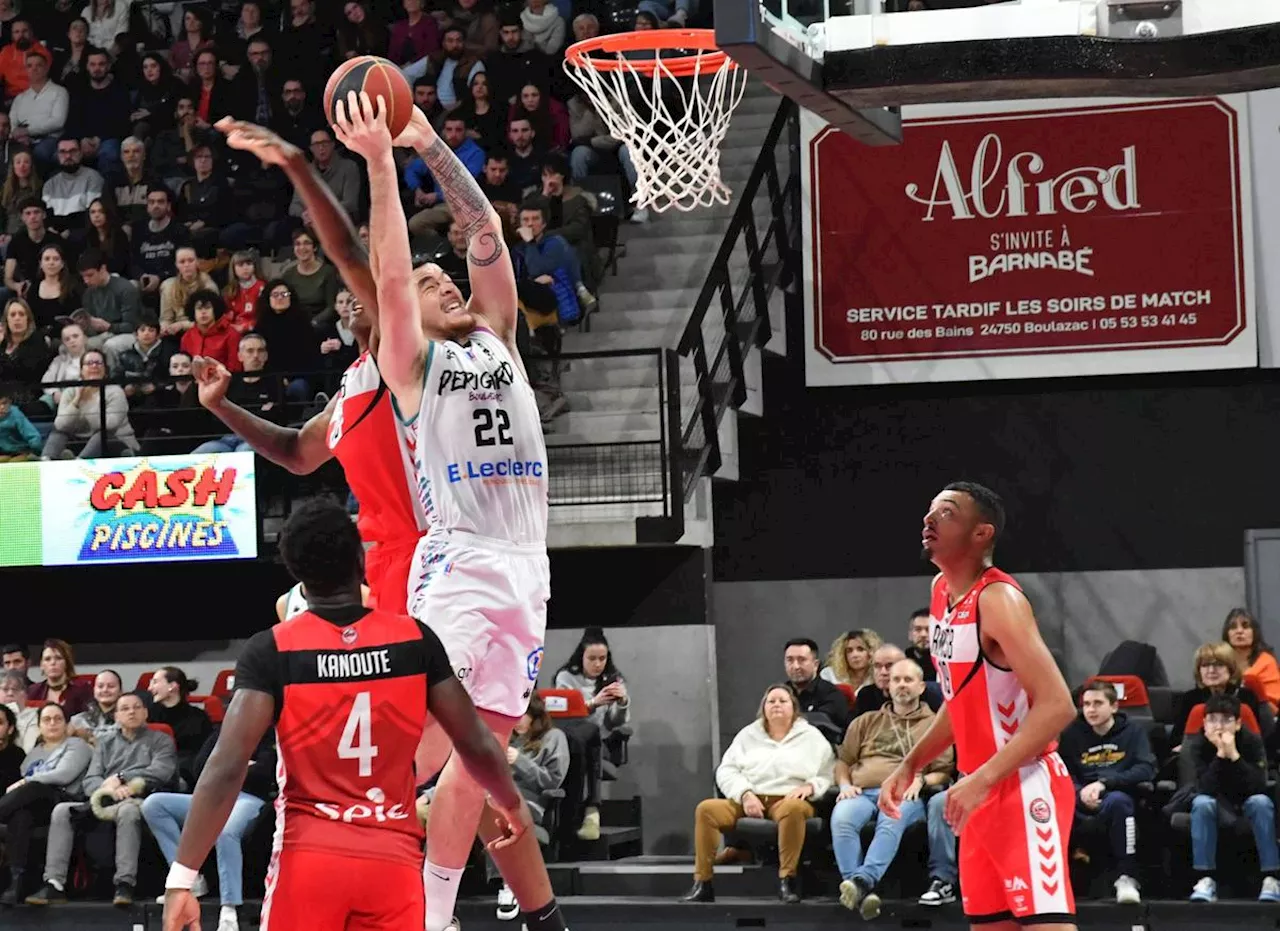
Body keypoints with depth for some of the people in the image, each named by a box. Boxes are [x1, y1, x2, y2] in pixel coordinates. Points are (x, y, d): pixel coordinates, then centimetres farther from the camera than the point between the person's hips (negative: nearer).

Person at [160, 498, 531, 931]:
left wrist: (181, 878, -11)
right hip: (393, 861, 2)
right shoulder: (415, 640, 2)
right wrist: (511, 803, 29)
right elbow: (476, 745, 9)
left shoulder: (270, 651, -4)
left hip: (308, 859, -1)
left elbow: (227, 769, -12)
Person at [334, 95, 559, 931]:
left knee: (482, 749, 7)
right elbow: (390, 272, -7)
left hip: (526, 563, 6)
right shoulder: (414, 360, 6)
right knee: (435, 733, -16)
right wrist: (380, 163, -11)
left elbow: (487, 234, 14)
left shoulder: (497, 338, 21)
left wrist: (431, 146, 10)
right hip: (460, 562, -6)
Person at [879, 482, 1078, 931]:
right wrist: (909, 766, 15)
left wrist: (982, 779, -29)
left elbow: (1057, 705, -24)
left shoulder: (997, 599, -17)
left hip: (1025, 788, -9)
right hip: (982, 791, 9)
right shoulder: (941, 591, 10)